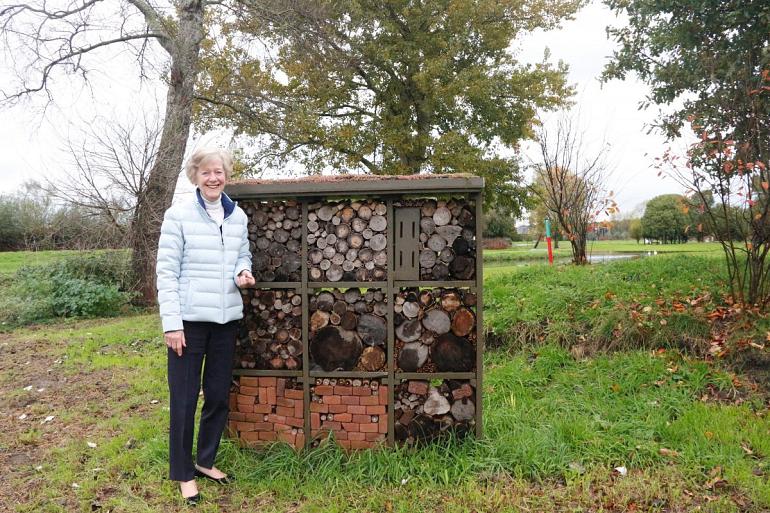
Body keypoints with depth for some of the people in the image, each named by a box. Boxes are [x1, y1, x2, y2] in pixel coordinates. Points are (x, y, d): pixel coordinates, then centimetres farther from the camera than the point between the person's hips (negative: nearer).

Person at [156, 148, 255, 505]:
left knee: (219, 395, 14)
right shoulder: (178, 215, -7)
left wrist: (244, 272, -7)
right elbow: (166, 271, -9)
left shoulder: (238, 216, 7)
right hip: (190, 319, -4)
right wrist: (171, 323, -14)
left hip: (226, 318, 5)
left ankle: (206, 461, 34)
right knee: (184, 398, 5)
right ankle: (183, 473, 23)